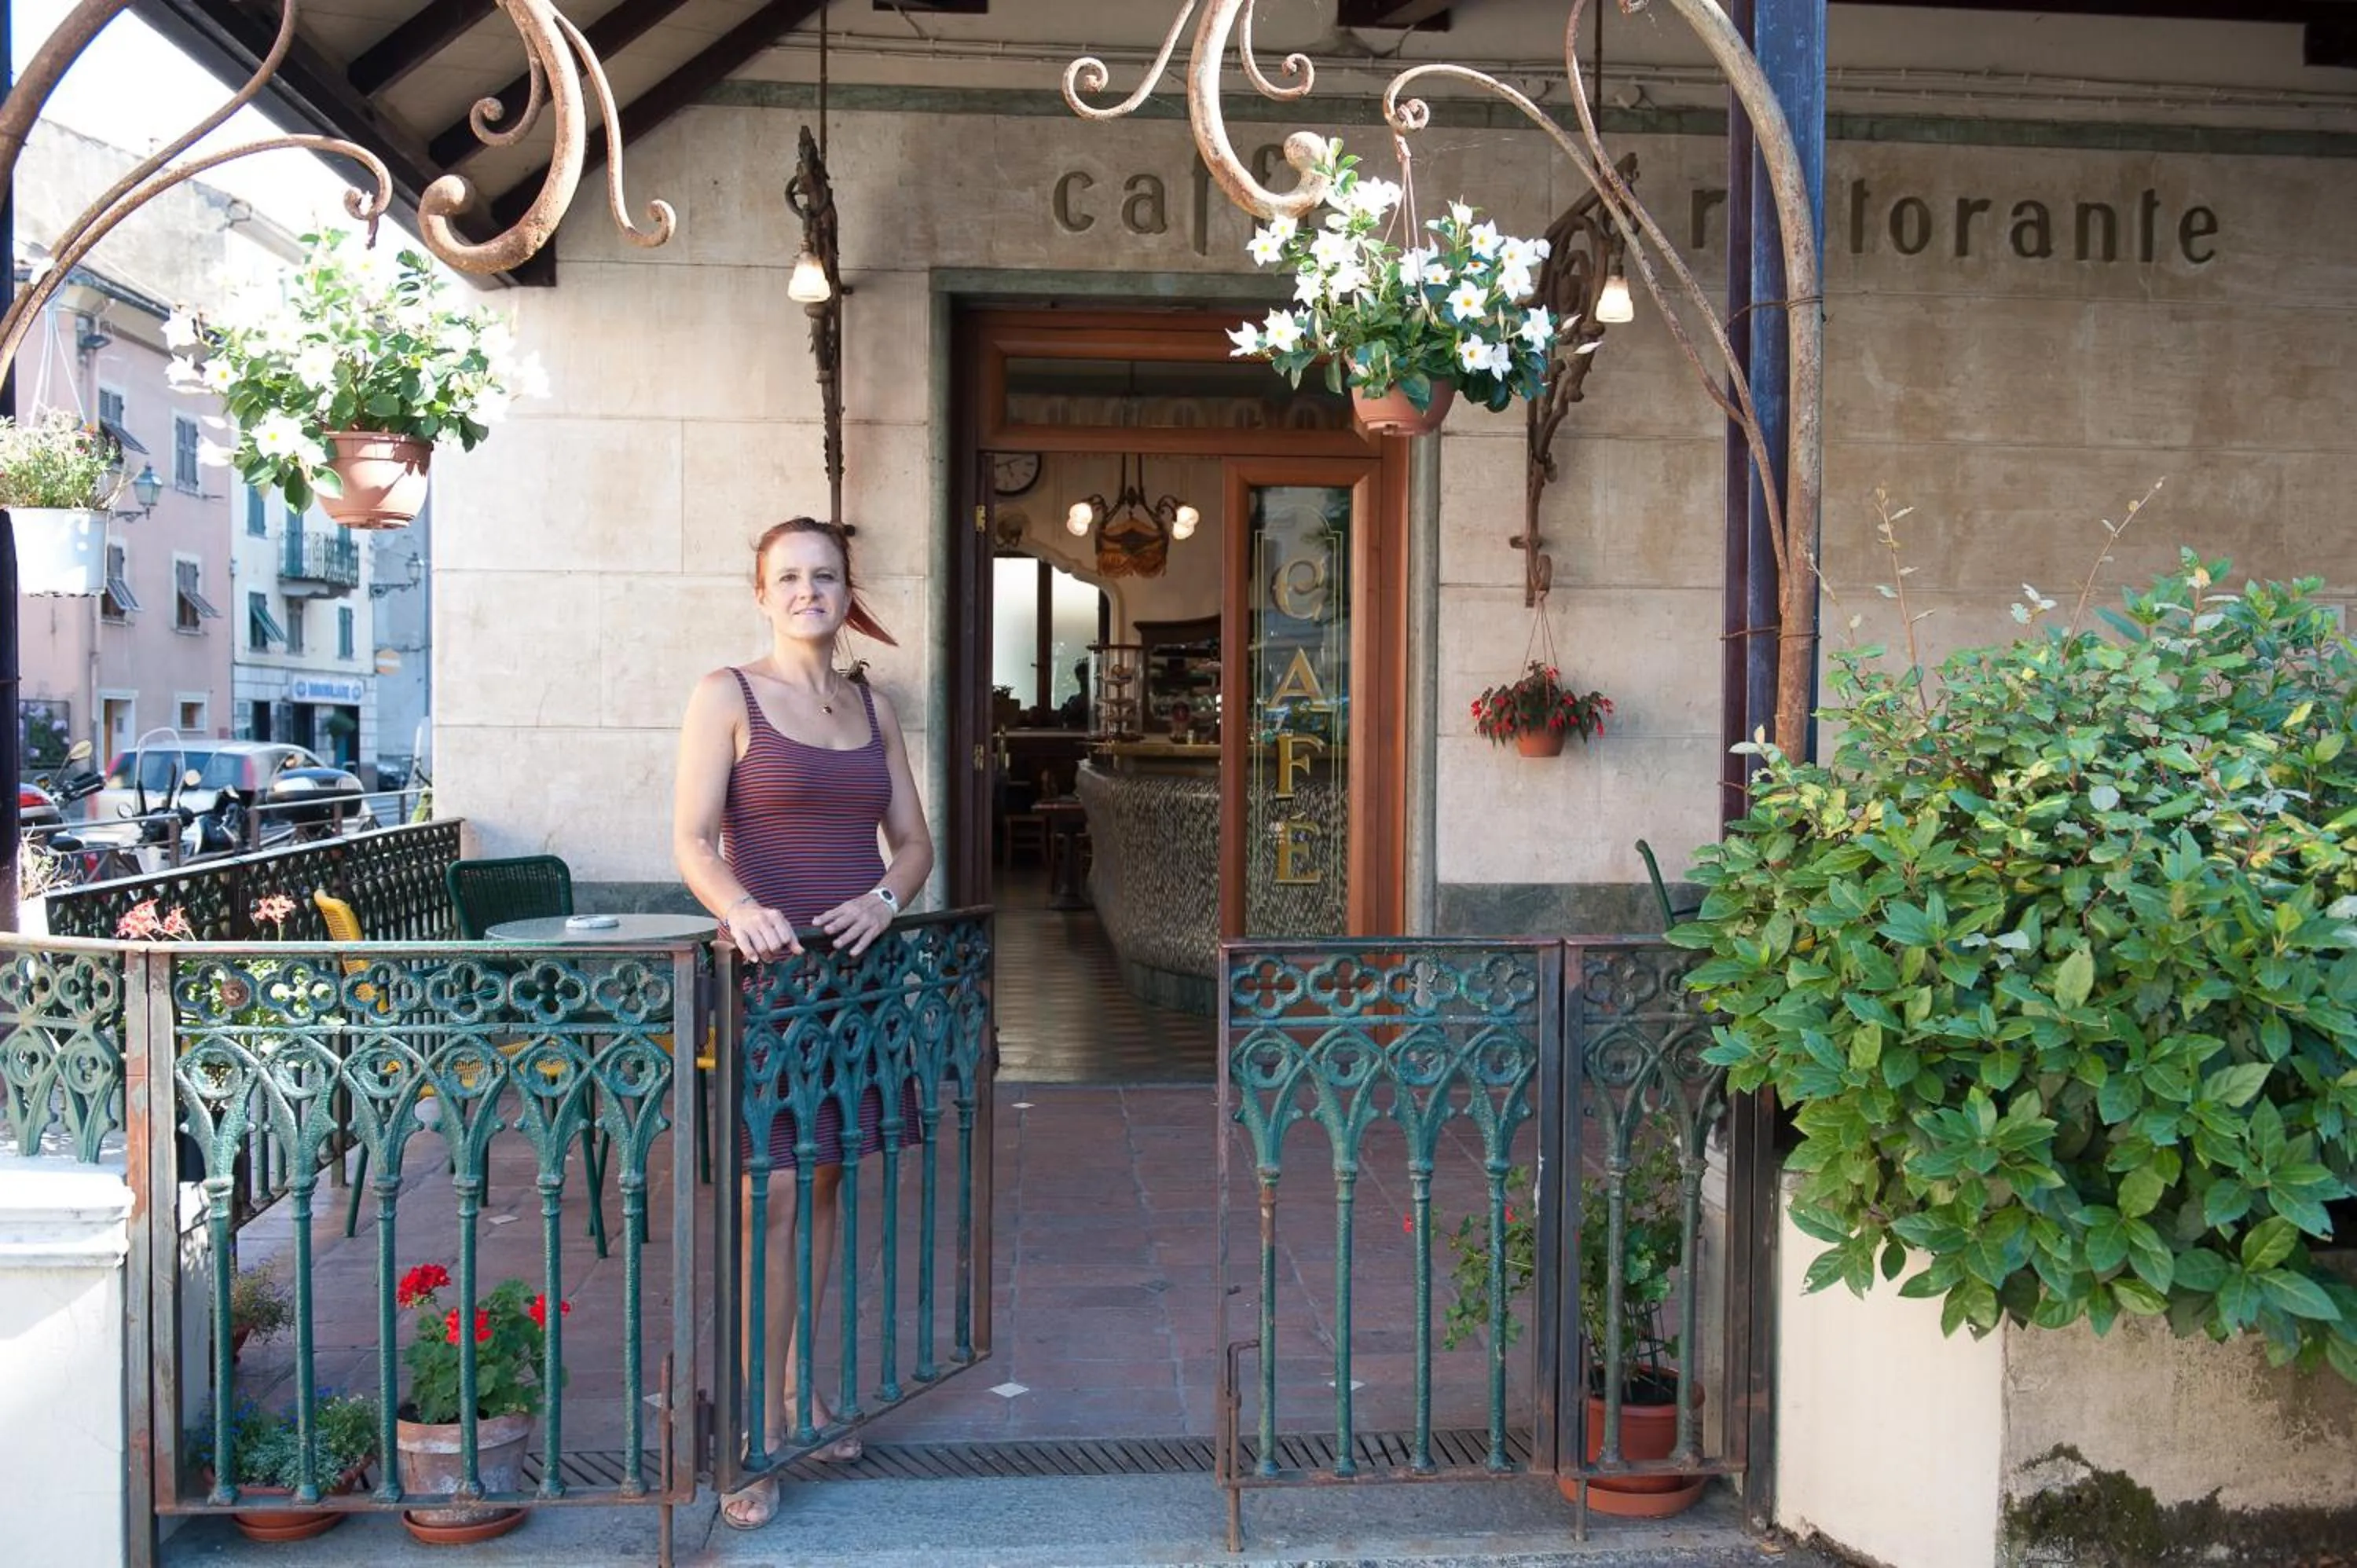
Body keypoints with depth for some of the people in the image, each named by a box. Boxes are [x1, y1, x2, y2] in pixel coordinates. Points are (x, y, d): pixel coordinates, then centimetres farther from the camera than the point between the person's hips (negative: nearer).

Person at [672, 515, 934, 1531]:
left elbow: (914, 839, 13)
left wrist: (886, 897, -8)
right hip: (765, 971, -5)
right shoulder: (728, 697, -2)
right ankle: (762, 1429, 3)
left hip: (853, 970, 5)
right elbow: (691, 838, -10)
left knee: (823, 1183, 12)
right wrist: (739, 906, -29)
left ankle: (801, 1386, 26)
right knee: (769, 1196, -6)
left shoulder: (873, 708, 12)